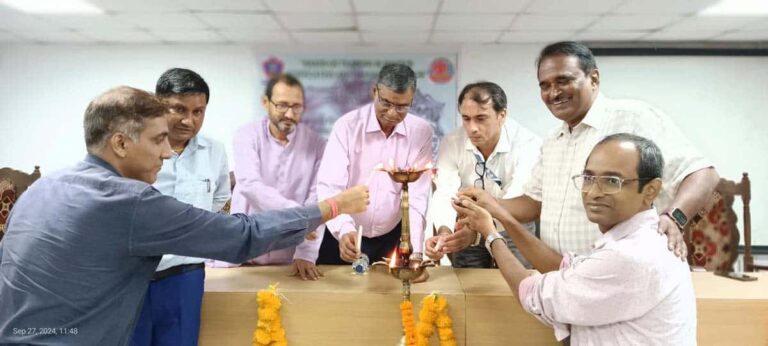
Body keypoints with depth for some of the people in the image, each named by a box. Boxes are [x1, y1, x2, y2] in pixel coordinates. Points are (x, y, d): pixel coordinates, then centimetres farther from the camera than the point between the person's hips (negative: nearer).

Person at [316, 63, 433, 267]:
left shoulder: (421, 132, -8)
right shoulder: (347, 125, -13)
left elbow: (418, 194, -9)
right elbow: (329, 186, -20)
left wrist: (416, 250, -16)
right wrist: (344, 229, -36)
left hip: (392, 238, 1)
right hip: (344, 237, -1)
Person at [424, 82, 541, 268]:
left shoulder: (527, 144, -24)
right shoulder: (451, 144, -14)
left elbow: (516, 200, -35)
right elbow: (445, 194, -23)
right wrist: (444, 232, -43)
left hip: (513, 231, -2)